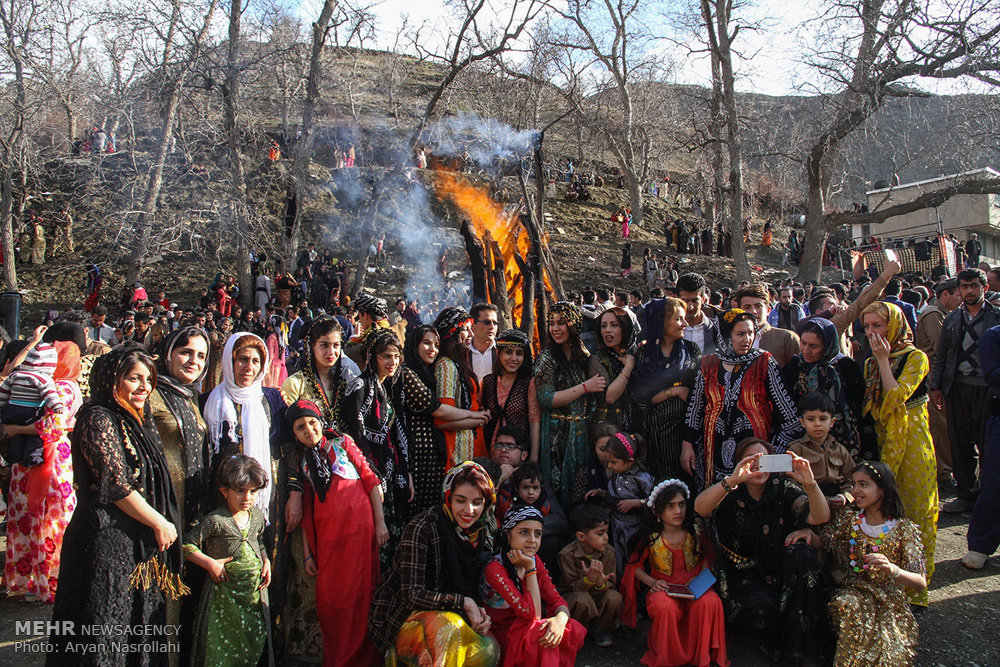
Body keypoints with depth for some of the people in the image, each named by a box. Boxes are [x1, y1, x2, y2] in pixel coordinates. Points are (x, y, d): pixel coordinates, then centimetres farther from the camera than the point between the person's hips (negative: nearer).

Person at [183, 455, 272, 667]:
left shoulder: (257, 515, 3)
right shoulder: (215, 520, -15)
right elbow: (187, 545, -11)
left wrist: (266, 561, 6)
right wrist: (210, 563, -15)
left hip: (255, 590, 5)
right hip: (225, 592, -5)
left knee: (256, 640, 12)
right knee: (222, 646, 2)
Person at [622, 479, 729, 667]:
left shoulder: (696, 534, 1)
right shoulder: (651, 540, -4)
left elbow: (706, 559, 14)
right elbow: (635, 565, 4)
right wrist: (651, 582, -12)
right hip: (663, 588, -2)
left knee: (709, 603, -32)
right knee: (665, 608, -37)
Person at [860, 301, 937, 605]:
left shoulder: (915, 358, -5)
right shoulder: (871, 363, 12)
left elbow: (897, 397, -20)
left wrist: (884, 359, -16)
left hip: (911, 442, -5)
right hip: (881, 442, 5)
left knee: (912, 509, 0)